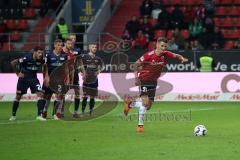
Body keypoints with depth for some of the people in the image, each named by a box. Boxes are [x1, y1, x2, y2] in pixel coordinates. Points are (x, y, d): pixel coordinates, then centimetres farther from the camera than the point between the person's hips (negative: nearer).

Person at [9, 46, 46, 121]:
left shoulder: (41, 60, -13)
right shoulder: (27, 58, -25)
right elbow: (13, 63, -17)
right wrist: (18, 73, -12)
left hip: (33, 78, 3)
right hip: (24, 78, -3)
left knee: (40, 94, -13)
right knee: (18, 96, 5)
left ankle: (39, 115, -11)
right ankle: (13, 115, 20)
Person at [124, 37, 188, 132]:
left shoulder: (166, 54, -8)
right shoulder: (149, 55, -20)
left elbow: (177, 56, 2)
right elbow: (137, 64, -12)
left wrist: (182, 59, -21)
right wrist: (136, 77, -17)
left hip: (153, 81, 6)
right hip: (144, 80, -6)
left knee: (148, 106, 8)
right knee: (145, 102, -19)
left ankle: (130, 104, 34)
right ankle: (140, 125, -6)